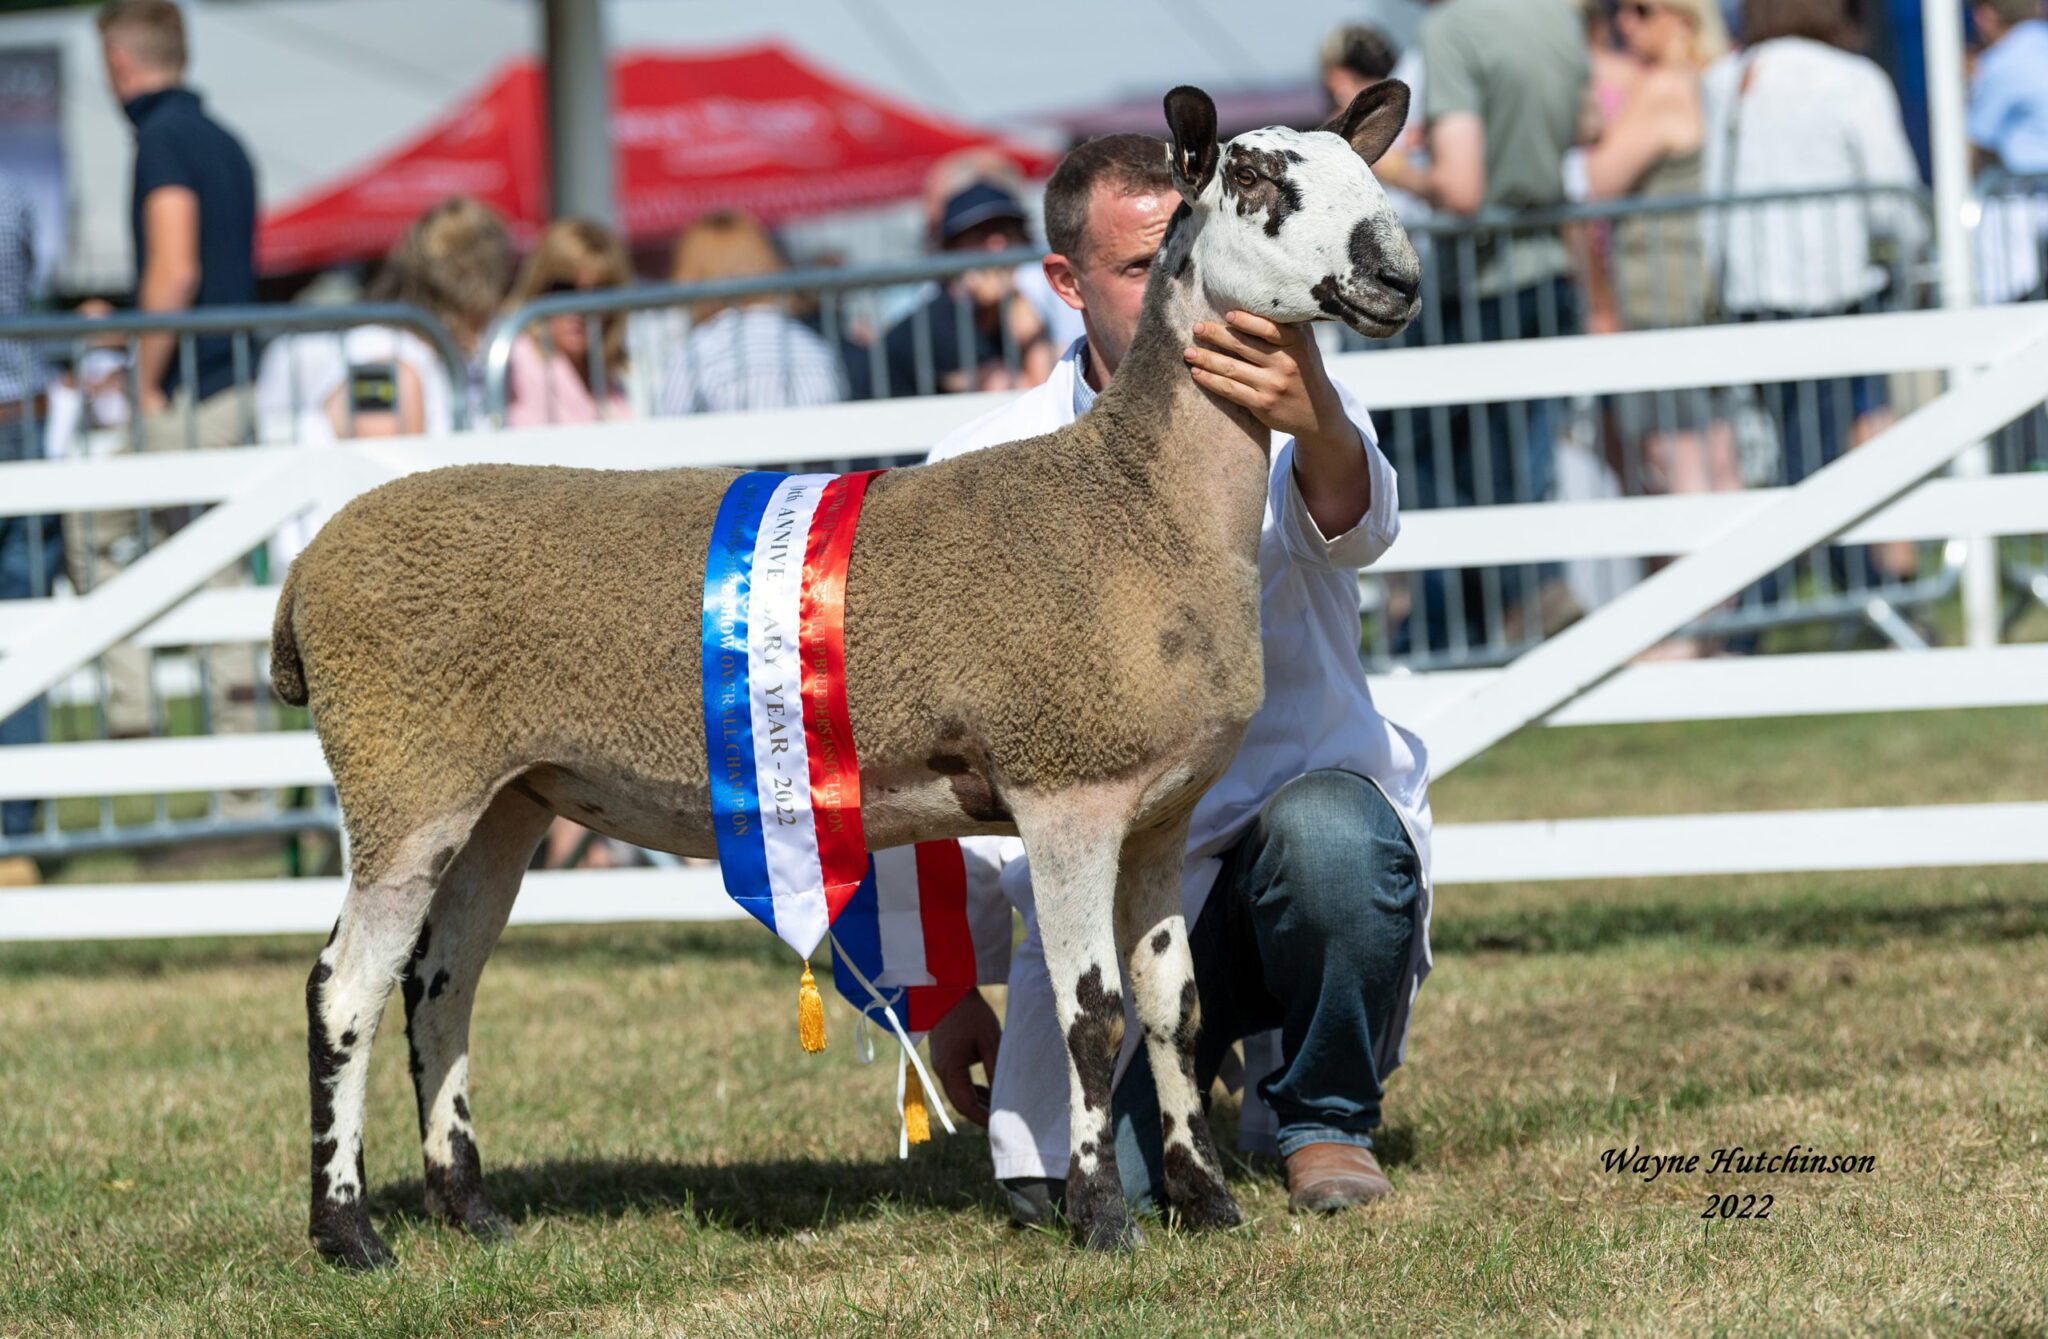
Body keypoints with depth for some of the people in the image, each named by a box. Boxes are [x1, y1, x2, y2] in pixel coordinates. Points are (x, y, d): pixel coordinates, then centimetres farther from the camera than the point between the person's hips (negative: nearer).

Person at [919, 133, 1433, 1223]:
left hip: (1290, 835, -1)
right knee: (1065, 1185, -21)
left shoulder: (1292, 425, -7)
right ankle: (1192, 1053, 17)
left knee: (1329, 829, -36)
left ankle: (1324, 1115, -5)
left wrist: (1315, 426, -57)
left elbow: (1353, 526, -32)